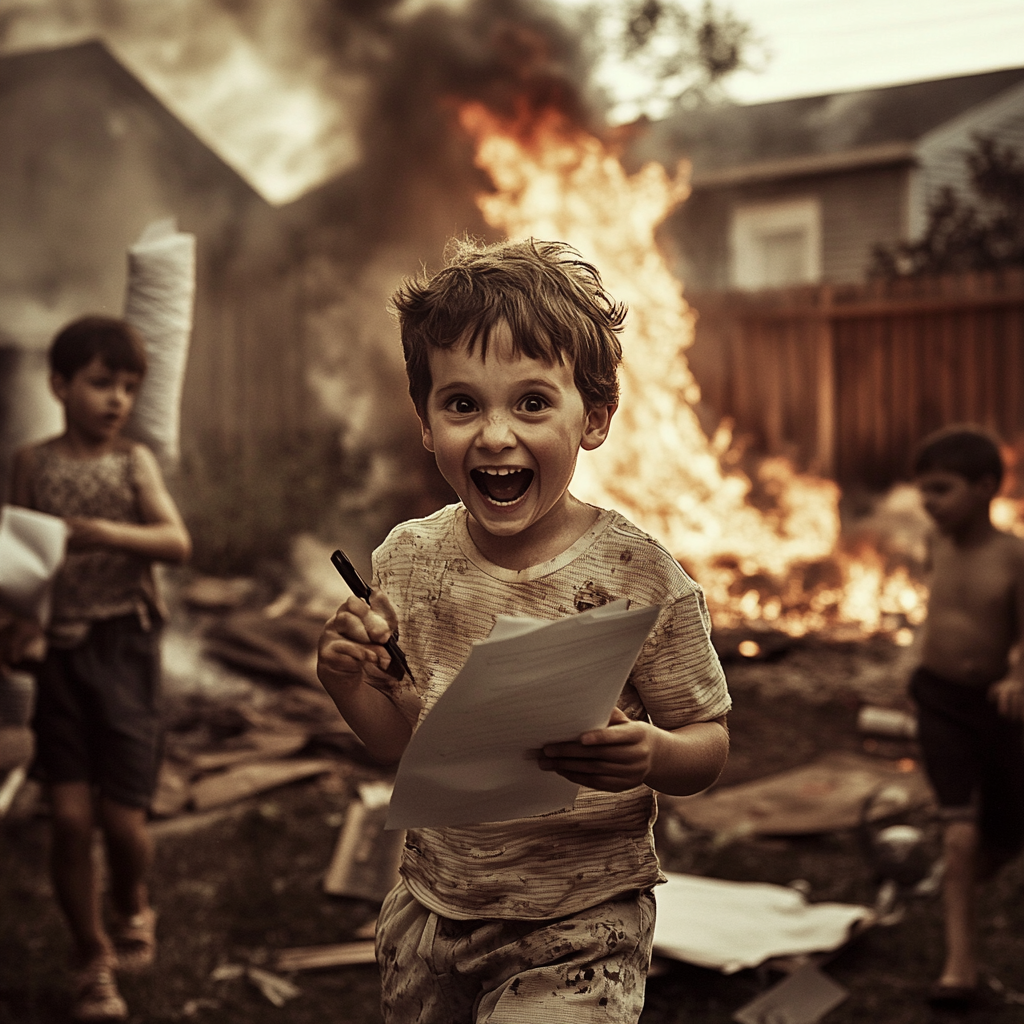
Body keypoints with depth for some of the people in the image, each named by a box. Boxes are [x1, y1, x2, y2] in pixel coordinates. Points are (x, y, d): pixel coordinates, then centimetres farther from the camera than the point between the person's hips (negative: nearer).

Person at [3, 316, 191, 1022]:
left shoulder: (133, 462, 1)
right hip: (59, 647, 1)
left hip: (124, 645, -1)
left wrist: (106, 533, -25)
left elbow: (177, 543, -12)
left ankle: (133, 909, 32)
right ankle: (93, 962, 16)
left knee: (122, 818, -3)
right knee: (71, 817, -3)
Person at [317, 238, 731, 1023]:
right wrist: (347, 681, -13)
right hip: (432, 908, 4)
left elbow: (710, 745, -8)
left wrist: (652, 754, -29)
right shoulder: (408, 561, -4)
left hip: (579, 928, -4)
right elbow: (401, 740, 6)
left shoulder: (640, 577, -17)